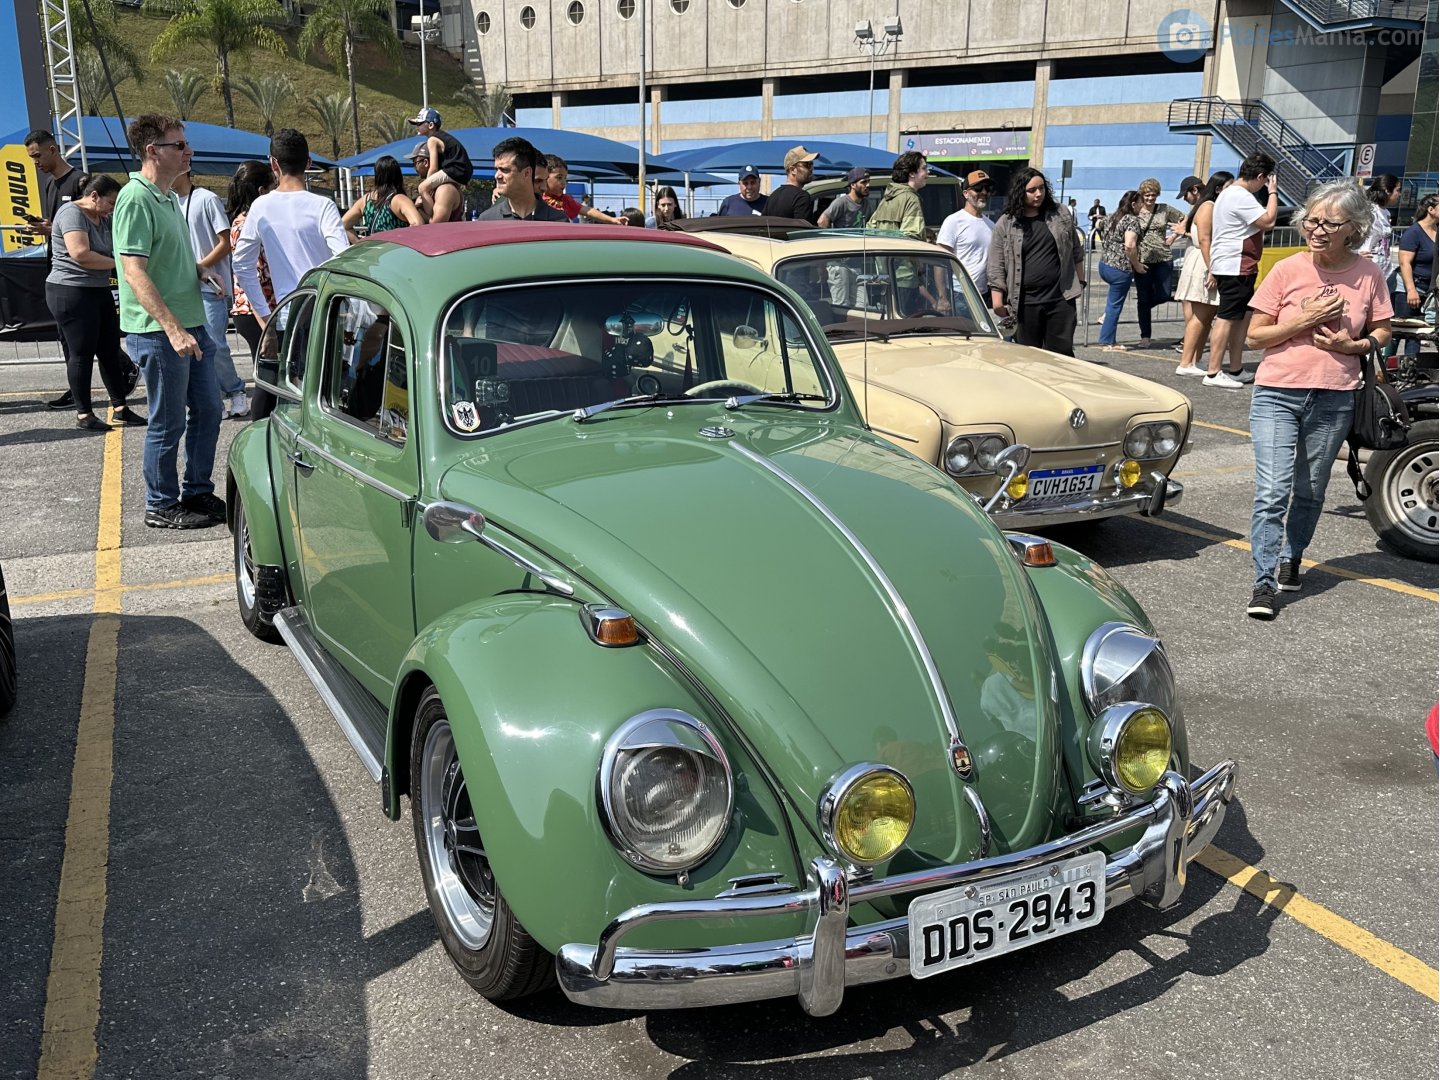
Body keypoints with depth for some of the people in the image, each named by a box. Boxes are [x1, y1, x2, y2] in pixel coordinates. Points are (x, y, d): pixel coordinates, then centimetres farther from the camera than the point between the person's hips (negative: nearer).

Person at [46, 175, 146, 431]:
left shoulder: (103, 219, 14)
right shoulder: (72, 213, -14)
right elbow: (80, 254, -25)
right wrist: (118, 263, -15)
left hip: (99, 291, 9)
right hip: (70, 293, -9)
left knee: (110, 351, 8)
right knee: (82, 354, -3)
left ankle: (119, 407, 14)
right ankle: (84, 414, 4)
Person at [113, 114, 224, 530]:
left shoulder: (170, 198, 14)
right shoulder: (135, 199, -15)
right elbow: (135, 272, -23)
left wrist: (199, 269, 9)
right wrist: (173, 329, -28)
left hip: (190, 324, 9)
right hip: (158, 330, -9)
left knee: (207, 409, 15)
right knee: (169, 422, 1)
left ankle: (198, 493, 29)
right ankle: (161, 506, 15)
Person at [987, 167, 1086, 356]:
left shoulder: (1062, 216, 9)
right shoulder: (1005, 224, 2)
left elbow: (1076, 252, 17)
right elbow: (996, 266, 1)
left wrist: (1080, 282, 13)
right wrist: (997, 298, -6)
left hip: (1061, 298, 1)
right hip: (1026, 303, -1)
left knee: (1062, 353, 1)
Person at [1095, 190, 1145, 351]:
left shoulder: (1111, 218, 13)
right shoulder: (1132, 220, -11)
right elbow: (1129, 246, -23)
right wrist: (1137, 265, -11)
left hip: (1104, 265, 7)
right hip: (1120, 269, -7)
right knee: (1115, 305, 0)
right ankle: (1108, 343, 5)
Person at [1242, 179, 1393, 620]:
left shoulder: (1368, 274, 0)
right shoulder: (1286, 270, -5)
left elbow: (1383, 331, 11)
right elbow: (1254, 336, -3)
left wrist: (1354, 344, -9)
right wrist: (1304, 321, -16)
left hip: (1335, 399, 2)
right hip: (1278, 394, -2)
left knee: (1311, 492, 15)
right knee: (1273, 491, -10)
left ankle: (1291, 559, 35)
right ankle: (1264, 582, -5)